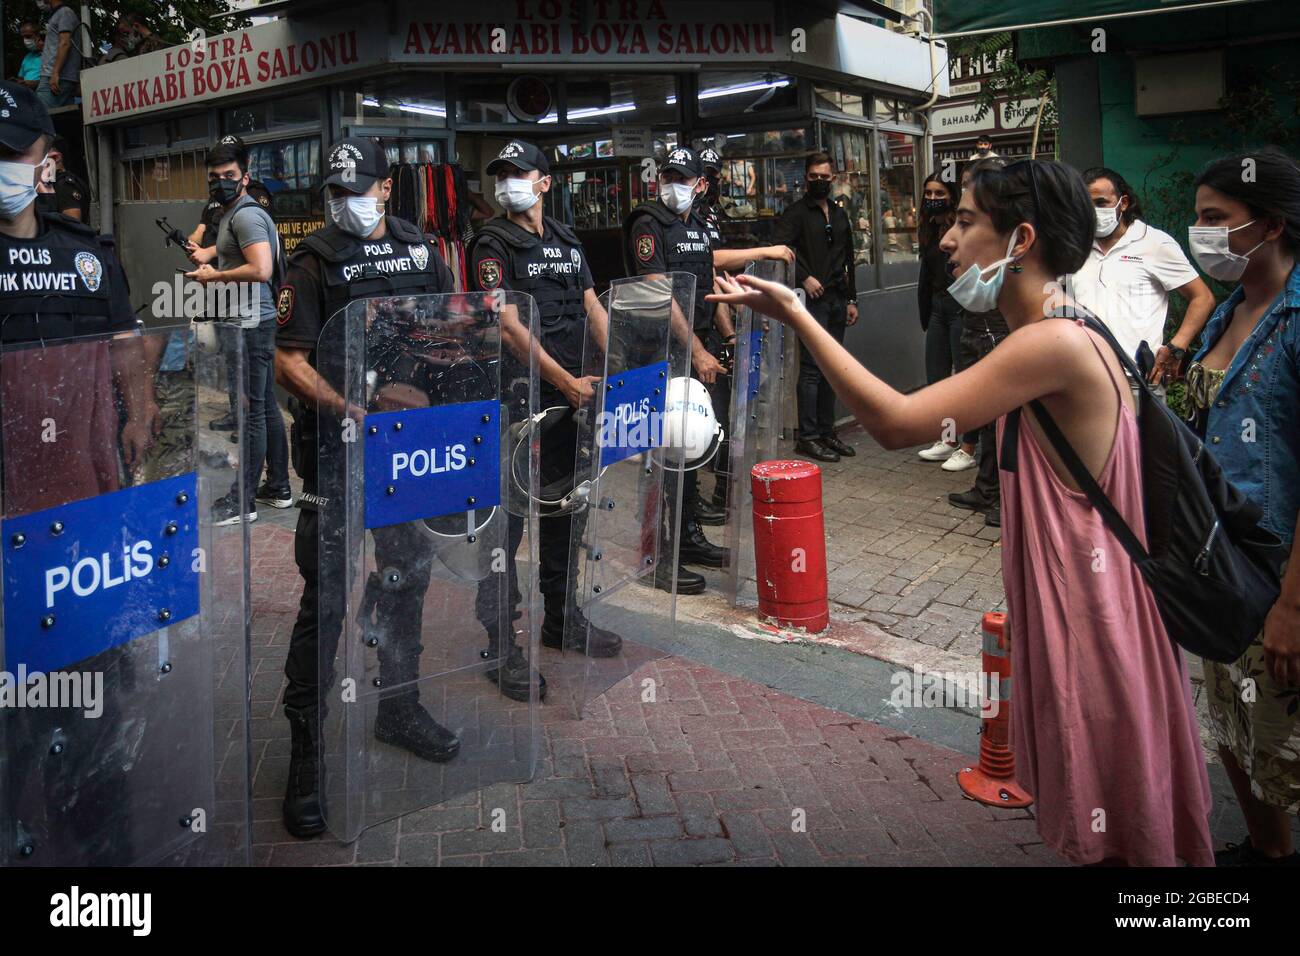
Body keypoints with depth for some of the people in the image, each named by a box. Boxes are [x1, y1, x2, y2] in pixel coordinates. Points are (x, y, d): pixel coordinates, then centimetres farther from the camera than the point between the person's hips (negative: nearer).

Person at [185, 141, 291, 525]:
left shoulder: (245, 215, -12)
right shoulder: (233, 214, 19)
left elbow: (261, 270, -25)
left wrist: (213, 276, -13)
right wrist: (209, 252, 23)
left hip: (249, 324, -11)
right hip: (254, 322, 11)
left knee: (250, 411, -7)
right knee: (266, 407, 13)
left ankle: (242, 502, -2)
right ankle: (278, 488, 22)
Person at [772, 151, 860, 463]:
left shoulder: (840, 215, 18)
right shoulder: (797, 212, -3)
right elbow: (782, 246, -18)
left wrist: (851, 299, 17)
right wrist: (804, 277, -22)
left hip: (837, 301, 7)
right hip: (813, 298, -7)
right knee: (812, 369, -7)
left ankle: (827, 432, 19)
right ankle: (807, 437, -2)